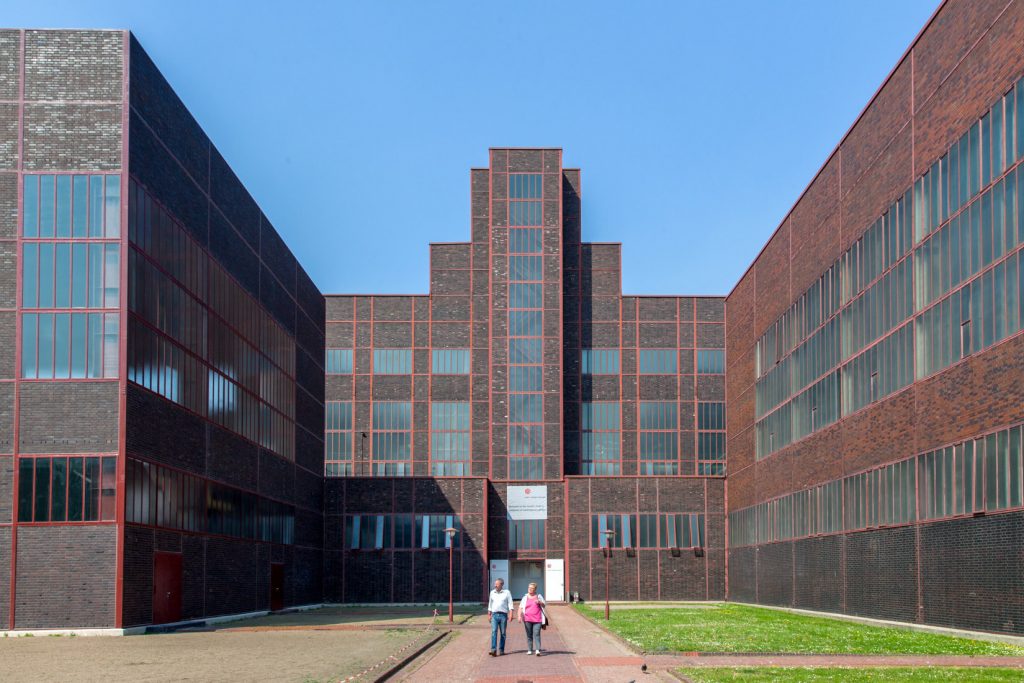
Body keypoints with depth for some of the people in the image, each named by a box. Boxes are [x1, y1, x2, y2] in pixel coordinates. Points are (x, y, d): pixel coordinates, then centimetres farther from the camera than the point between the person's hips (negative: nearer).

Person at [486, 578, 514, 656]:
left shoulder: (507, 592, 2)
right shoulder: (492, 592, 13)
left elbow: (510, 604, -2)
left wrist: (511, 614, -13)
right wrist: (489, 614, 18)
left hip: (503, 615, -2)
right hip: (494, 615, 2)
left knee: (503, 633, 3)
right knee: (494, 632, -11)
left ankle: (501, 650, 11)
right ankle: (493, 650, -19)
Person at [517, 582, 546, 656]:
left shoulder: (539, 596, 12)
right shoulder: (525, 597, 11)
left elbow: (543, 605, 11)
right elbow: (521, 607, 8)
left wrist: (539, 602, -11)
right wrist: (519, 616, -6)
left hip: (537, 619, -1)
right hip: (527, 619, 1)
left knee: (536, 634, -12)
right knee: (529, 635, 4)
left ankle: (537, 650, -19)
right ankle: (530, 650, 11)